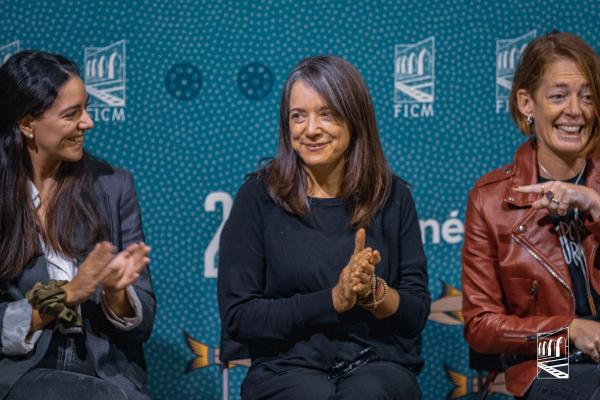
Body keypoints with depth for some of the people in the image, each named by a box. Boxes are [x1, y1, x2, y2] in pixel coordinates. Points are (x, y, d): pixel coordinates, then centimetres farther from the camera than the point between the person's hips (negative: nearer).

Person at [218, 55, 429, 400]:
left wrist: (373, 291, -14)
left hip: (377, 363, 1)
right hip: (288, 367, -1)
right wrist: (332, 299, -12)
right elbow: (237, 316, -4)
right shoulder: (258, 197, 1)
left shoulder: (392, 197, 7)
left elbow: (417, 314, 7)